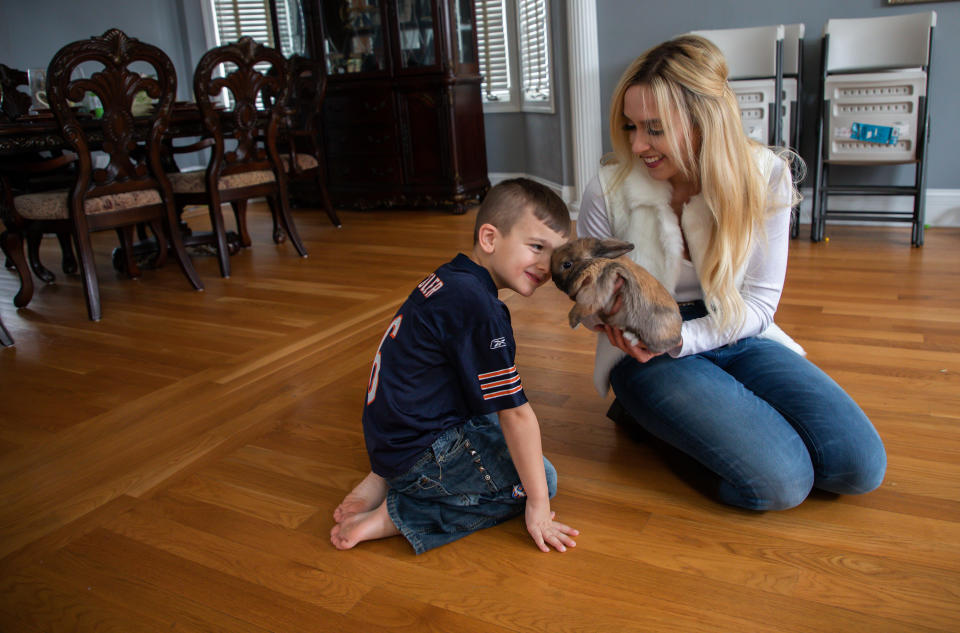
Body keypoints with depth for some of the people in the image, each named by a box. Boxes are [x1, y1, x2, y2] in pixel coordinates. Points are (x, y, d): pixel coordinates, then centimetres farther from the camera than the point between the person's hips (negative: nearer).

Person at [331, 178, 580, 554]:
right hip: (419, 454, -9)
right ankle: (397, 515, -9)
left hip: (388, 435, 10)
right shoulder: (477, 307, -23)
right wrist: (538, 504, -14)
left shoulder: (450, 280, 8)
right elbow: (516, 412, -20)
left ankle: (386, 479, 11)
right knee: (543, 477, -4)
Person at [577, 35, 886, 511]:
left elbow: (760, 300, -6)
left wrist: (678, 338, -22)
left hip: (735, 340, 4)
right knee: (779, 480, -23)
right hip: (646, 353, -4)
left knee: (860, 465, -12)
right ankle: (646, 414, 2)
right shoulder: (609, 189, -12)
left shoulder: (765, 177, -8)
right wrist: (613, 315, -25)